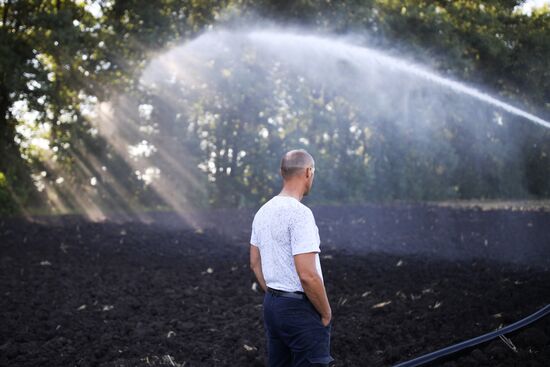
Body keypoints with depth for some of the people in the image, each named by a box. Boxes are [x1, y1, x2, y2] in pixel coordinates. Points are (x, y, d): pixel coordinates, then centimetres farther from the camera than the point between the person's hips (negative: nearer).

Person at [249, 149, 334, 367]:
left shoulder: (263, 212, 8)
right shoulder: (300, 213, -20)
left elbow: (255, 263, 16)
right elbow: (307, 275, -24)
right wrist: (326, 313, -11)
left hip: (271, 305, 9)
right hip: (301, 309, -9)